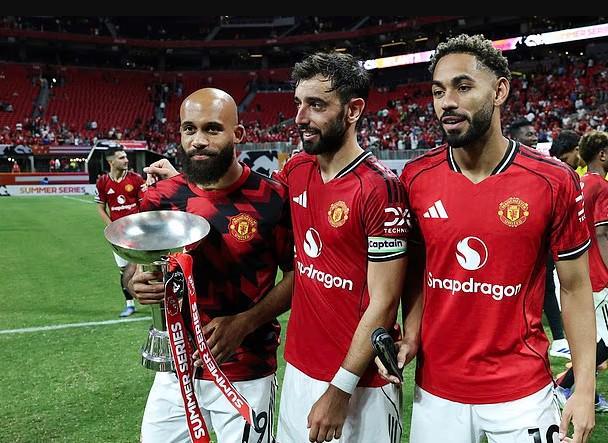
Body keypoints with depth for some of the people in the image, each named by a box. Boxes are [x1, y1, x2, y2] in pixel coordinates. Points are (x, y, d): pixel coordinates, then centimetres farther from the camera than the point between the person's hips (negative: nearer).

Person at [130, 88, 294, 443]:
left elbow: (297, 274, -6)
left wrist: (244, 323, -18)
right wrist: (137, 284, -17)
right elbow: (135, 266, 7)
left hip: (247, 374, -3)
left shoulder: (271, 199, -13)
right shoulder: (161, 198, -3)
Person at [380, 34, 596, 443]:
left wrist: (585, 389, -7)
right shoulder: (416, 179, -5)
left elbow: (575, 288, -4)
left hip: (523, 393, -1)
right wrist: (411, 335, -7)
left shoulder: (553, 181, -11)